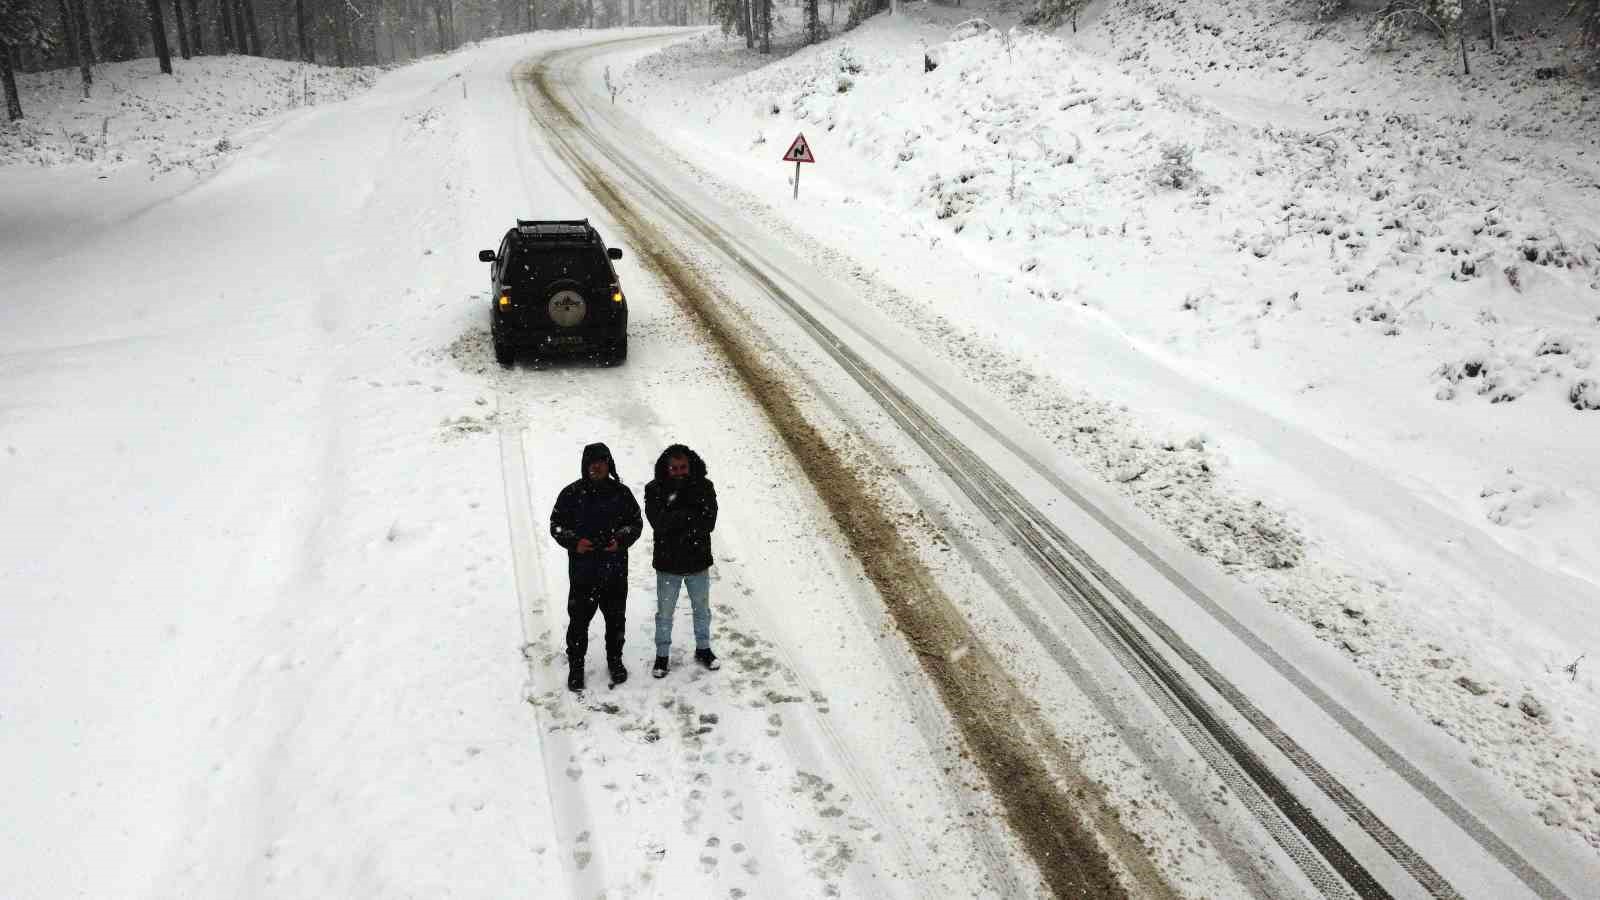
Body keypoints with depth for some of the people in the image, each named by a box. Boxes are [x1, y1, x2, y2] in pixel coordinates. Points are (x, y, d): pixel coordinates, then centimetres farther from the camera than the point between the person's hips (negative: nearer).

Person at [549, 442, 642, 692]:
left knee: (616, 618, 14)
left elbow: (636, 523, 7)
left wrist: (621, 540, -11)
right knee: (579, 619, 3)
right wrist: (574, 542, -16)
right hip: (582, 570, -2)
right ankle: (576, 665, 19)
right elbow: (556, 525, 1)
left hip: (615, 570, 2)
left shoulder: (621, 493, 0)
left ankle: (615, 660, 33)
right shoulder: (572, 493, -4)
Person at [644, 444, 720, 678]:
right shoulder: (655, 490, -12)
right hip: (667, 564, -1)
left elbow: (709, 523, -18)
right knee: (664, 613, 13)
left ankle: (703, 649, 39)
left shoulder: (704, 487, -9)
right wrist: (690, 514, -26)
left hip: (698, 562, 1)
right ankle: (662, 655, 30)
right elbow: (658, 523, -25)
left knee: (702, 609, 19)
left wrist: (675, 517, -23)